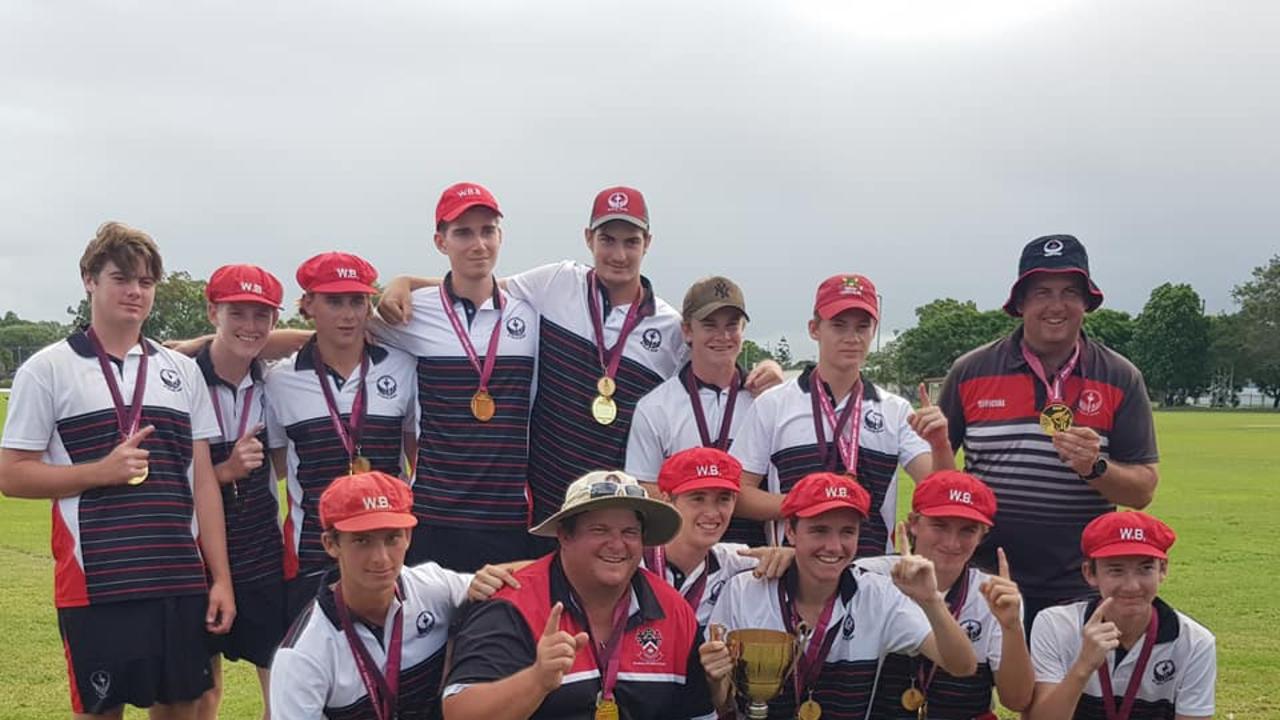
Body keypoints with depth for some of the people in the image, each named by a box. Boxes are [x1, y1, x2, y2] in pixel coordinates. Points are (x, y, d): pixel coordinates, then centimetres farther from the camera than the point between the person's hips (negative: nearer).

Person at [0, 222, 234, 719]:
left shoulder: (183, 372, 11)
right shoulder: (48, 370, 0)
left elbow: (203, 480, 9)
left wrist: (221, 578, 5)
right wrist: (101, 472, -14)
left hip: (182, 583, 4)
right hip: (96, 586, -3)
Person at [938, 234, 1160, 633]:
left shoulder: (1121, 379, 3)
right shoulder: (971, 372, 3)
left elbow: (1143, 490, 2)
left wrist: (1096, 468, -18)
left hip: (1080, 590, 0)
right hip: (982, 582, 0)